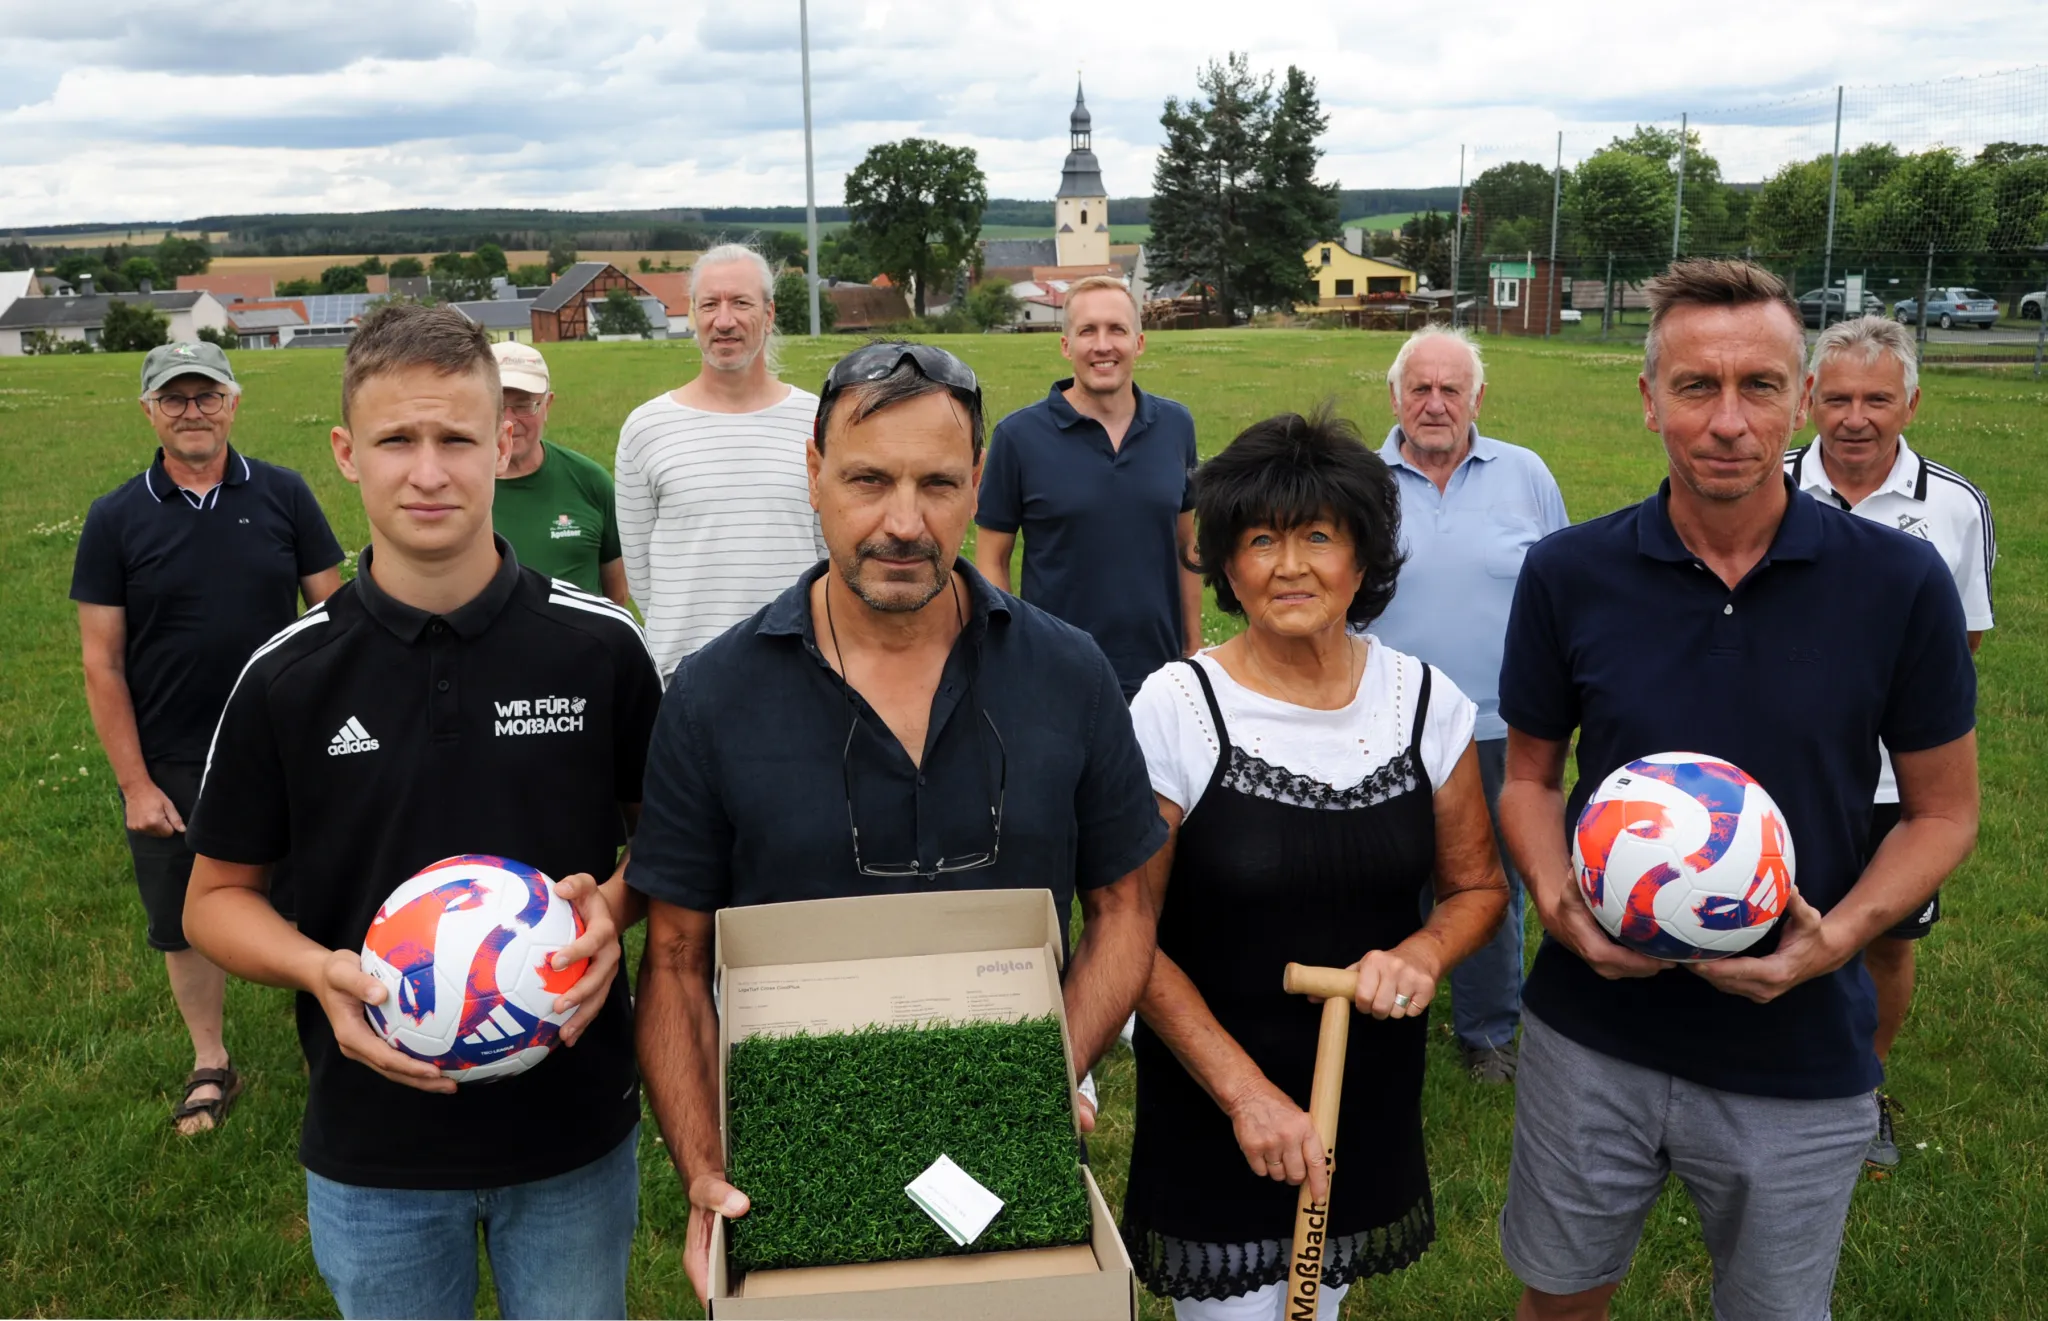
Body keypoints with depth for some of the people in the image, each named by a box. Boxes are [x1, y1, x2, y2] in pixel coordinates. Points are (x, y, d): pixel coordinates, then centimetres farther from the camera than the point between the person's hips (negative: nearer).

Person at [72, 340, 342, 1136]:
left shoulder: (283, 495, -2)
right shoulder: (116, 519, -2)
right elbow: (102, 662, -2)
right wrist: (134, 783, -6)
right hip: (172, 769, 1)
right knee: (184, 924, 13)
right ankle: (211, 1066, 33)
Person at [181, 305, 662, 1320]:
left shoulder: (600, 649, -9)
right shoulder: (285, 678, -8)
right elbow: (217, 894, 2)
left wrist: (613, 906, -17)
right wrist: (318, 970, -18)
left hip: (575, 1127, 0)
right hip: (372, 1149, 0)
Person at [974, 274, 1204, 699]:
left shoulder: (1176, 425, 3)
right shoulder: (1019, 435, -6)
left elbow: (1187, 543, 11)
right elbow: (992, 557, -2)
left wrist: (1194, 647, 9)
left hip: (1159, 670, 3)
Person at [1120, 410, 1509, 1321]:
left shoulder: (1428, 703, -4)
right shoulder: (1176, 710, -14)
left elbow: (1476, 885, 7)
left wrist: (1423, 953, -15)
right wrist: (1245, 1091, -17)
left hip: (1372, 1106, 4)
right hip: (1213, 1113, -3)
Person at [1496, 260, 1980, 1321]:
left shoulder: (1900, 584, -11)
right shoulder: (1569, 575, -8)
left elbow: (1942, 808, 0)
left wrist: (1838, 937, -17)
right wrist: (1558, 900, -15)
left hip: (1802, 1058, 0)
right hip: (1591, 1034, 1)